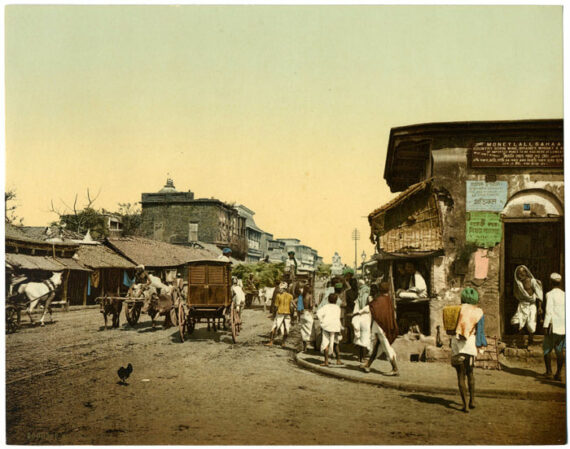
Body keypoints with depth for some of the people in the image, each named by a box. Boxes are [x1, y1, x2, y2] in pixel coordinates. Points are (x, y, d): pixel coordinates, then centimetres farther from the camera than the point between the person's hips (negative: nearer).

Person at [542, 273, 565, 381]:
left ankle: (549, 371, 4)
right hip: (564, 327, 5)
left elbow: (549, 311, -14)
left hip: (553, 326, -5)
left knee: (547, 348, 8)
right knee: (559, 350, 9)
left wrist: (545, 326, -12)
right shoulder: (565, 295, 8)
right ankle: (559, 373, 7)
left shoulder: (550, 294, -8)